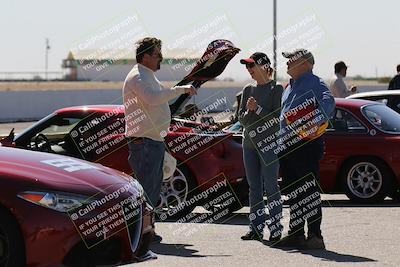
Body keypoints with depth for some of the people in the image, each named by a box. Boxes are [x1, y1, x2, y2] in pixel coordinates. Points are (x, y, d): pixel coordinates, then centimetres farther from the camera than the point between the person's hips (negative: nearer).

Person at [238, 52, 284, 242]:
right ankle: (256, 228, 12)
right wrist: (249, 111, -11)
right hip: (249, 142, 6)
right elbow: (242, 119, 8)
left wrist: (258, 109, -17)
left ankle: (276, 229, -3)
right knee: (254, 188, 8)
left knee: (271, 187, -6)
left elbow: (277, 117, -10)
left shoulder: (276, 89, -4)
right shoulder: (248, 90, 12)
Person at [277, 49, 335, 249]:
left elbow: (328, 102, -26)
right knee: (293, 192, 13)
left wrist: (317, 122, -40)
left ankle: (315, 236, -6)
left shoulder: (314, 83, -7)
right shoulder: (290, 87, 21)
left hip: (307, 144, -9)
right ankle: (296, 234, 21)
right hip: (287, 147, 9)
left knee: (309, 192, -8)